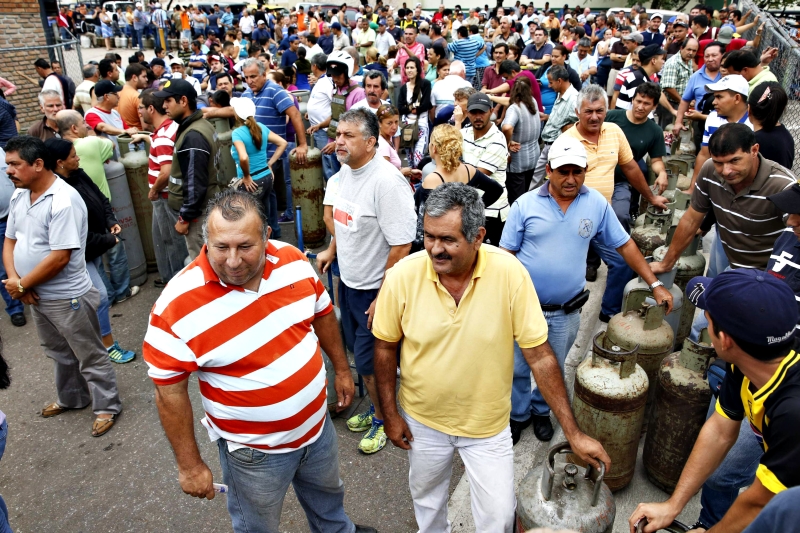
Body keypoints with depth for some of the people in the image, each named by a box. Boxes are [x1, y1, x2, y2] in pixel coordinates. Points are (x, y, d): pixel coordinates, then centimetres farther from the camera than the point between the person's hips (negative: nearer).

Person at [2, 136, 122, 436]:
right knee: (60, 354, 25)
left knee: (90, 356, 7)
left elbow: (59, 257, -26)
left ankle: (107, 406, 23)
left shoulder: (63, 202, -24)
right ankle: (72, 398, 44)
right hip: (35, 295, 9)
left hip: (67, 297, -9)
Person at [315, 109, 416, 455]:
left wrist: (384, 297, -23)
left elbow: (401, 245, -26)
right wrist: (332, 251, 18)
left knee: (369, 362, 5)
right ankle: (375, 407, 43)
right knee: (358, 351, 21)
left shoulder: (387, 182, -26)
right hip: (348, 280, 8)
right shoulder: (344, 171, 1)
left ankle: (383, 420, 30)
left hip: (375, 289, -8)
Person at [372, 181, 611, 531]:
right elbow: (385, 347, -6)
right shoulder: (402, 277, -21)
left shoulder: (510, 274, -24)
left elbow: (539, 354, -17)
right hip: (422, 419, 2)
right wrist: (390, 414, -2)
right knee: (426, 497, 26)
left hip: (488, 423, -1)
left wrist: (573, 433, -14)